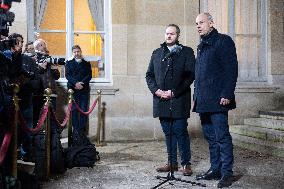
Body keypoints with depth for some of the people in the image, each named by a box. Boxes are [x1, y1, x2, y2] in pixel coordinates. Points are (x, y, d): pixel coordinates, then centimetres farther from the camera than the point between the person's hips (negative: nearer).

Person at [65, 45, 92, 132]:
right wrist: (75, 83, -14)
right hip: (73, 89, 0)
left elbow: (89, 75, 5)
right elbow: (67, 75, 2)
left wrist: (82, 83, -12)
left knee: (84, 110, -4)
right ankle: (76, 130, 0)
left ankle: (82, 130, 0)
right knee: (74, 110, -3)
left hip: (84, 90, 0)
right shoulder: (69, 63, 13)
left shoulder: (87, 64, 14)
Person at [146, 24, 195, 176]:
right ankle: (172, 163, 18)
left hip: (179, 100, -4)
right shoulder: (157, 53, 16)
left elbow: (190, 76, -5)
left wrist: (174, 92, -13)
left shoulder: (187, 52, 3)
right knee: (168, 132, 9)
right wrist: (156, 90, -4)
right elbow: (149, 75, 14)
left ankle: (186, 164, 7)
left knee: (180, 132, -4)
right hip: (161, 100, 4)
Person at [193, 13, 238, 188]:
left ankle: (227, 173, 1)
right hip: (203, 101, 8)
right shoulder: (201, 46, 20)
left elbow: (231, 69, -11)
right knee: (211, 137, 12)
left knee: (222, 136, -6)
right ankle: (215, 169, 20)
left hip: (217, 100, -8)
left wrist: (227, 94, -18)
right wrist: (197, 97, 16)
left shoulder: (223, 41, -3)